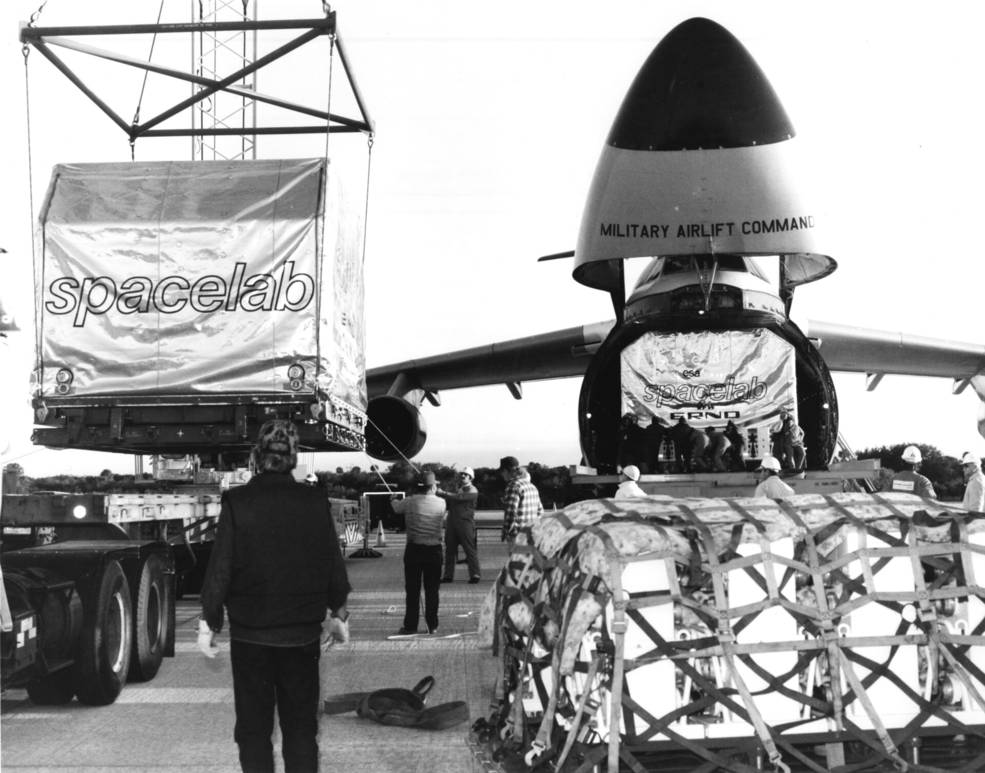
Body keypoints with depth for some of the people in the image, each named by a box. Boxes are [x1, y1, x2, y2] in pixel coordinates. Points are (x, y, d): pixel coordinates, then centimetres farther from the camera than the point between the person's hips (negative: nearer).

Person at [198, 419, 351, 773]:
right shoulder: (315, 502, -4)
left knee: (253, 727, 9)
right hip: (303, 633, 2)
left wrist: (209, 621, 1)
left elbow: (220, 568, -9)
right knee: (301, 725, 13)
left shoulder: (237, 503, -10)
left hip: (250, 634, -2)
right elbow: (334, 565, 2)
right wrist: (338, 613, 15)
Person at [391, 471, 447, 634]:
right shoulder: (441, 503, -4)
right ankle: (432, 626, 10)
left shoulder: (410, 502, -5)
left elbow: (396, 507, 15)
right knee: (432, 590, 7)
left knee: (412, 590, 6)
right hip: (434, 550, 0)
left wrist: (393, 499, 40)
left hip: (413, 550, 0)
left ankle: (410, 626, 8)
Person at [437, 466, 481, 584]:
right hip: (452, 523, 7)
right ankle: (448, 575, 10)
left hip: (465, 522, -7)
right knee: (449, 550, 6)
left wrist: (443, 493, -17)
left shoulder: (472, 491, -2)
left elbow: (460, 497, -17)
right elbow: (448, 503, 18)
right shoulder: (457, 490, 21)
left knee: (470, 549, -7)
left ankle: (475, 575, -5)